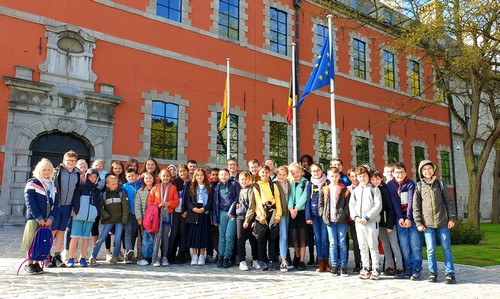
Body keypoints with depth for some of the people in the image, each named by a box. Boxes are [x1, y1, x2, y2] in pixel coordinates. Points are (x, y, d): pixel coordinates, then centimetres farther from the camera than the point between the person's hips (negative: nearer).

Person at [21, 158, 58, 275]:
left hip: (47, 219, 5)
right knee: (32, 242, -2)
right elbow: (30, 202, -10)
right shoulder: (32, 183, -2)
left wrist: (51, 217, -5)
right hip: (34, 218, -5)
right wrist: (39, 218, -15)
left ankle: (37, 263, 15)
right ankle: (29, 265, 7)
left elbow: (55, 203, 10)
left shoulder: (52, 185, 13)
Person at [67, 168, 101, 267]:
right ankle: (71, 259, 3)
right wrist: (74, 209, -12)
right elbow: (75, 199, -4)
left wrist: (96, 213, 10)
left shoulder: (97, 190, 14)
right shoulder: (80, 187, 2)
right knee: (75, 237, -4)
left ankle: (83, 259, 12)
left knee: (86, 238, 5)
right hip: (78, 216, -3)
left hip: (90, 217, 3)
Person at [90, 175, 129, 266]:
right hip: (108, 221, 1)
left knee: (117, 239, -6)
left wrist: (124, 220, -7)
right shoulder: (104, 194, 2)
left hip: (119, 220, 0)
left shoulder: (121, 193, 0)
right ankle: (93, 257, 2)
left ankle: (115, 257, 14)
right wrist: (105, 215, -9)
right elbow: (100, 207, 6)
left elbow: (125, 207, -1)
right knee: (101, 239, -6)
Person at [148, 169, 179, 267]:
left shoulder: (173, 188, 8)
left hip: (168, 215, 1)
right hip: (157, 214, -1)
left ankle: (164, 258, 14)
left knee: (165, 236, 6)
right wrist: (157, 206, -11)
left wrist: (168, 203, -13)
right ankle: (155, 258, -4)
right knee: (157, 236, -8)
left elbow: (176, 201, 3)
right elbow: (150, 202, 6)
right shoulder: (155, 188, 7)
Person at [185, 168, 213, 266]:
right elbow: (188, 200, 3)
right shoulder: (191, 187, 9)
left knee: (203, 234, 1)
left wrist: (204, 208, -14)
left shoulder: (208, 188, 7)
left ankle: (201, 256, 10)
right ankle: (194, 256, 9)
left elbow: (211, 201, 0)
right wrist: (193, 208, -15)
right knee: (193, 234, 1)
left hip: (204, 213, -1)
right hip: (193, 213, 1)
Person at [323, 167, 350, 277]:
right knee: (333, 243, 5)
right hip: (330, 220, 2)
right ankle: (334, 265, 13)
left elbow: (348, 204, 1)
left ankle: (343, 265, 10)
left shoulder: (344, 190, 4)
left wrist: (345, 215, -9)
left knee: (342, 243, 3)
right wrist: (324, 216, 0)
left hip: (341, 219, -1)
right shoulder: (325, 190, 8)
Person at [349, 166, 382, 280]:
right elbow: (351, 205, 12)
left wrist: (367, 217, -14)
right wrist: (355, 217, -5)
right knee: (363, 246, 8)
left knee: (373, 246, -4)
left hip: (372, 221, -4)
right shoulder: (355, 191, 15)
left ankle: (375, 269, 3)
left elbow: (378, 206, -7)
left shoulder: (374, 189, 1)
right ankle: (365, 268, 16)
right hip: (359, 222, 4)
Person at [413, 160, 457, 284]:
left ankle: (450, 273, 11)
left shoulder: (441, 184, 6)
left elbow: (450, 202, 7)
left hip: (442, 222, 0)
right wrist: (418, 223, -1)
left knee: (446, 248, 3)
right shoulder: (419, 186, 4)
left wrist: (452, 218, 0)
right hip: (427, 223, 0)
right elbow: (416, 206, 4)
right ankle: (432, 272, 14)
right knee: (430, 249, 2)